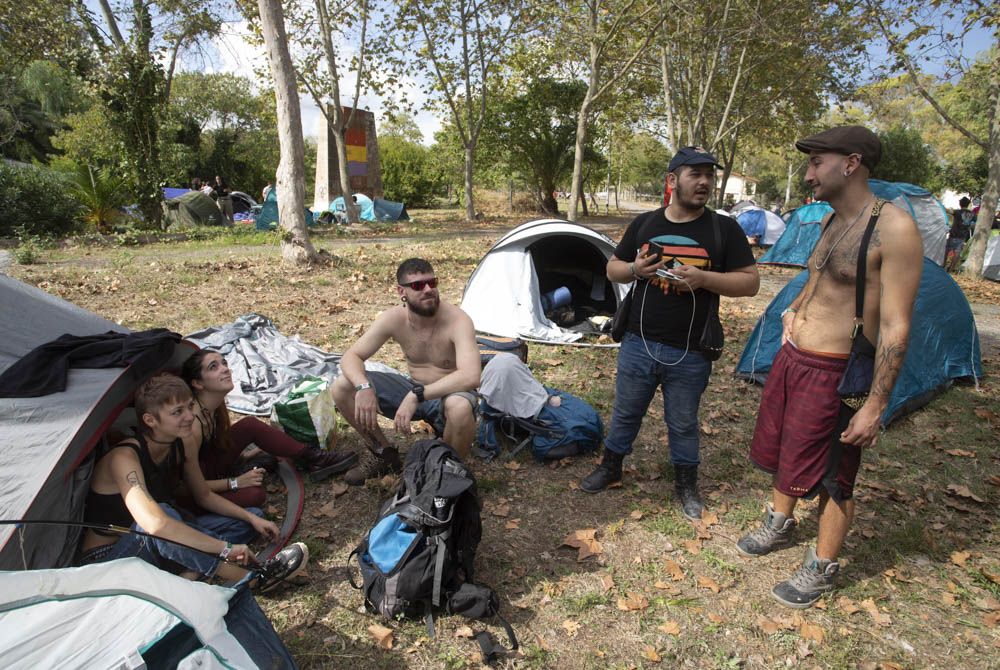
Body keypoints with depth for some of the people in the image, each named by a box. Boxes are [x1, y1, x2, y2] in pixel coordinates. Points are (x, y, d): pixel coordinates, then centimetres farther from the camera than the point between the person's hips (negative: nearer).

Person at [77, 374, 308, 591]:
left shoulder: (183, 445, -6)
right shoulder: (124, 458, -30)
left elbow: (204, 496, 8)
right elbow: (154, 523, -45)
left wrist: (251, 518, -6)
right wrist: (225, 548, -45)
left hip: (156, 548, 8)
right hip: (105, 557, -8)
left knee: (251, 518, 2)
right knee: (161, 514, -41)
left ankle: (189, 574, -22)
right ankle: (251, 579, -32)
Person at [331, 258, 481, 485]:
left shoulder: (458, 321, -26)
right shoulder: (393, 318, -12)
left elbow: (470, 377, -39)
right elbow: (351, 357, -9)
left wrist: (416, 396, -41)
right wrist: (363, 386, -31)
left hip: (448, 395, -4)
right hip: (413, 391, 5)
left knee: (460, 407, -42)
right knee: (342, 387, -11)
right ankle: (383, 453, 9)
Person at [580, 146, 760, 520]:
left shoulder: (724, 229, -4)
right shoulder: (644, 223, 2)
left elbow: (750, 282, -5)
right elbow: (613, 269, 11)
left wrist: (703, 278, -21)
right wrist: (634, 269, -13)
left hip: (690, 353, -2)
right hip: (638, 344, 2)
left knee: (683, 424, 14)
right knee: (626, 413, 18)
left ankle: (687, 484, 36)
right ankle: (610, 468, 39)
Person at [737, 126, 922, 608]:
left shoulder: (893, 230, -18)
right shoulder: (830, 222, 8)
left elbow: (895, 327, -19)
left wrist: (875, 405, -19)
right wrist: (792, 311, 8)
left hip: (831, 371, -8)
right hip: (791, 357, 8)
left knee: (830, 477, 7)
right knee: (783, 452, 22)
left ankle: (822, 568, 29)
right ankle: (779, 526, 46)